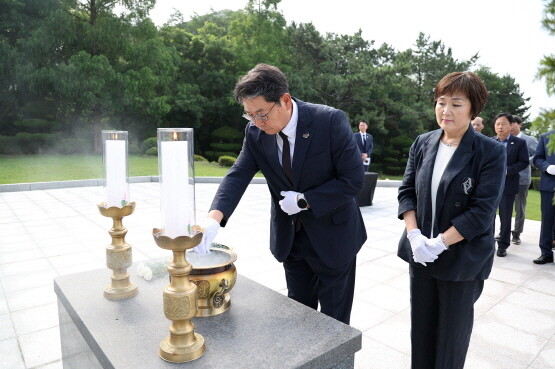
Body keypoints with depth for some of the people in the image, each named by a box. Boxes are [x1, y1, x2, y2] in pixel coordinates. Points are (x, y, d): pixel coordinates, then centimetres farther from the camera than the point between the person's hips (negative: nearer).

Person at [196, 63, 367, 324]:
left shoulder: (331, 121, -22)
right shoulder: (255, 132, -8)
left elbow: (354, 179, -19)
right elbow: (238, 175, -14)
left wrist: (304, 201, -22)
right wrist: (214, 218, -30)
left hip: (332, 236, -3)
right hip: (290, 237, 4)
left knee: (333, 320, 13)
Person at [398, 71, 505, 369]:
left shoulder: (491, 152, -11)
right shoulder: (423, 144, 1)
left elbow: (482, 211, -16)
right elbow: (406, 191, 1)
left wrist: (440, 243, -21)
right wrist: (414, 235, -12)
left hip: (462, 258, -3)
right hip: (420, 254, 4)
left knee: (453, 330, 15)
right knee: (420, 325, 16)